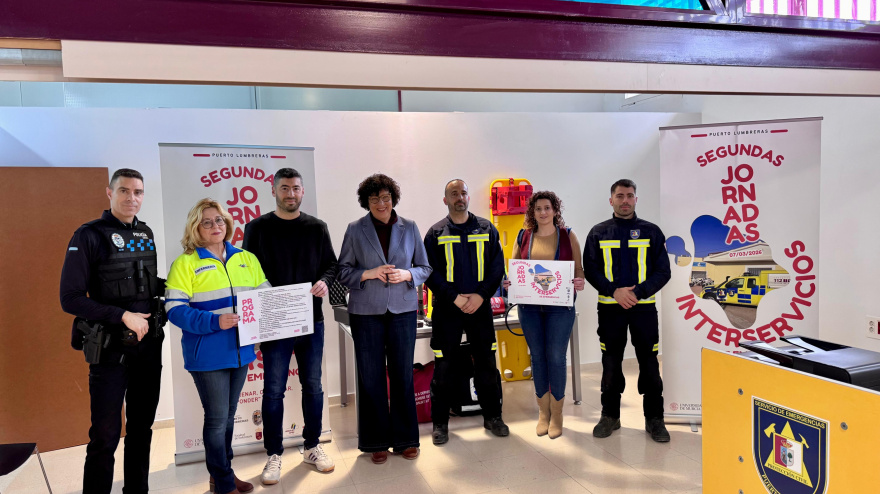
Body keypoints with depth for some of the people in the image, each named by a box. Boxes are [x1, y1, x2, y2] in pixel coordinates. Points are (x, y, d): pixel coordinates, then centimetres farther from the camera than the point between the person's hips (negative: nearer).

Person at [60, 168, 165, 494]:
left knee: (142, 427, 16)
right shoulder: (89, 236, -10)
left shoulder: (145, 234, 7)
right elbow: (71, 298, -14)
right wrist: (123, 316, -19)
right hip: (111, 350, -6)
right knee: (105, 434, 2)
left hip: (149, 346, 6)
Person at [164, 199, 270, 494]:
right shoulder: (186, 263, -5)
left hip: (240, 351, 5)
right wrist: (214, 321, -25)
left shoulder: (246, 259, 9)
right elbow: (175, 309, -13)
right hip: (207, 355, -5)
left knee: (228, 415, 18)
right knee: (217, 419, 3)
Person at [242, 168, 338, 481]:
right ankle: (274, 455, 17)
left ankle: (312, 447, 27)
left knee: (313, 386, 11)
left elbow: (331, 264, 10)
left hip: (312, 320, 3)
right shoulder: (257, 228, 1)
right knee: (274, 390, 3)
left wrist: (324, 281, -12)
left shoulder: (317, 228, 8)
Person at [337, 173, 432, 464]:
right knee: (371, 378, 5)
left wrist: (406, 274, -11)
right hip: (366, 313, -1)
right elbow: (343, 271, 3)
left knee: (403, 375, 6)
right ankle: (377, 442, 20)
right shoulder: (355, 230, 3)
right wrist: (369, 273, -14)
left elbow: (425, 268, 9)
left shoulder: (410, 228, 6)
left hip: (403, 310, 1)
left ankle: (405, 439, 21)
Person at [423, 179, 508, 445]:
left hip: (480, 307, 2)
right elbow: (430, 272, -4)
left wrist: (480, 295, -11)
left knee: (487, 363, 9)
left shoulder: (486, 229, 7)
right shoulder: (436, 233, 2)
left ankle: (492, 416, 25)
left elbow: (497, 266, 2)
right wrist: (455, 297, -14)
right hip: (446, 310, -1)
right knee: (444, 366, 4)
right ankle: (440, 423, 17)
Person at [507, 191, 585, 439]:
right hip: (529, 305, 2)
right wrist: (509, 282, -9)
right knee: (537, 356, 8)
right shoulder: (523, 236, 8)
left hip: (560, 306, -2)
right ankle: (543, 412, 23)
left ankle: (556, 414, 16)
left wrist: (580, 283, -17)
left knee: (556, 357, -1)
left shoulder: (567, 235, 3)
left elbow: (579, 268, 4)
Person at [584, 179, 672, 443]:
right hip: (610, 308, 1)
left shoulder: (651, 231, 4)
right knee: (611, 364, 9)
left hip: (644, 307, 0)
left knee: (649, 364, 3)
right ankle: (610, 416, 22)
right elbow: (591, 270, 1)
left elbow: (663, 271, 1)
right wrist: (615, 291, -14)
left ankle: (654, 419, 17)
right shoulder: (598, 232, 5)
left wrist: (638, 292, -14)